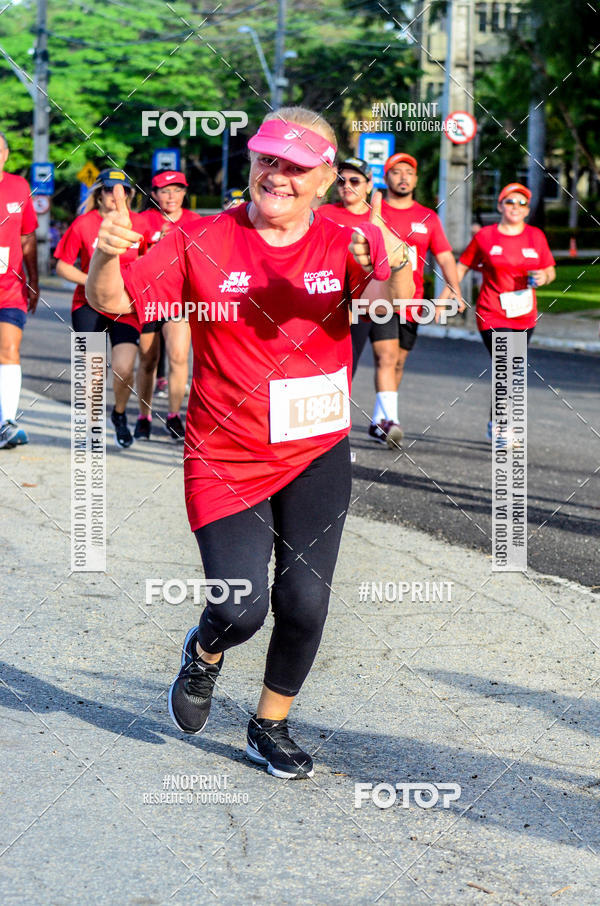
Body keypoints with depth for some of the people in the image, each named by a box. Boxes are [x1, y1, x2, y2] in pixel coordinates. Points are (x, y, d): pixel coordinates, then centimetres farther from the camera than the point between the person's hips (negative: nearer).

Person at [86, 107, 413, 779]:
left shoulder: (343, 246, -2)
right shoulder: (204, 243, -5)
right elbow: (113, 301, -10)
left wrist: (395, 268, -42)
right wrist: (106, 254, -32)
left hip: (318, 456, 2)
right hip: (227, 457, -2)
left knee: (304, 604, 3)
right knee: (242, 606, -12)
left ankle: (271, 726, 29)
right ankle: (205, 652, 26)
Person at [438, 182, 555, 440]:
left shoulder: (536, 236, 5)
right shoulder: (485, 236, -3)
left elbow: (550, 271, 13)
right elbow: (462, 266, 6)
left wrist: (543, 277, -11)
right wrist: (443, 298, 2)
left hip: (525, 317, 4)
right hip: (493, 317, -4)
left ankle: (496, 426, 29)